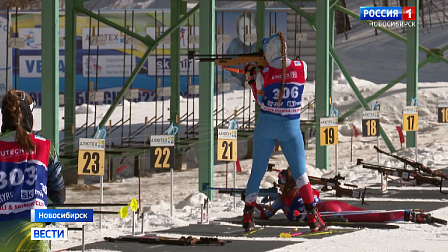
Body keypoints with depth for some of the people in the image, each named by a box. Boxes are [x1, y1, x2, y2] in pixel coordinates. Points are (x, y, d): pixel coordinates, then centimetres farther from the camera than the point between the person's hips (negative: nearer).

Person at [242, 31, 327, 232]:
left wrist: (251, 81, 18)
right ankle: (313, 217, -6)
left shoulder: (263, 75, -9)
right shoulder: (301, 67, -7)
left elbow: (261, 101, 6)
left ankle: (248, 216, 16)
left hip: (266, 126, 0)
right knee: (300, 173, 6)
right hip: (291, 127, 0)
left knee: (257, 171, 12)